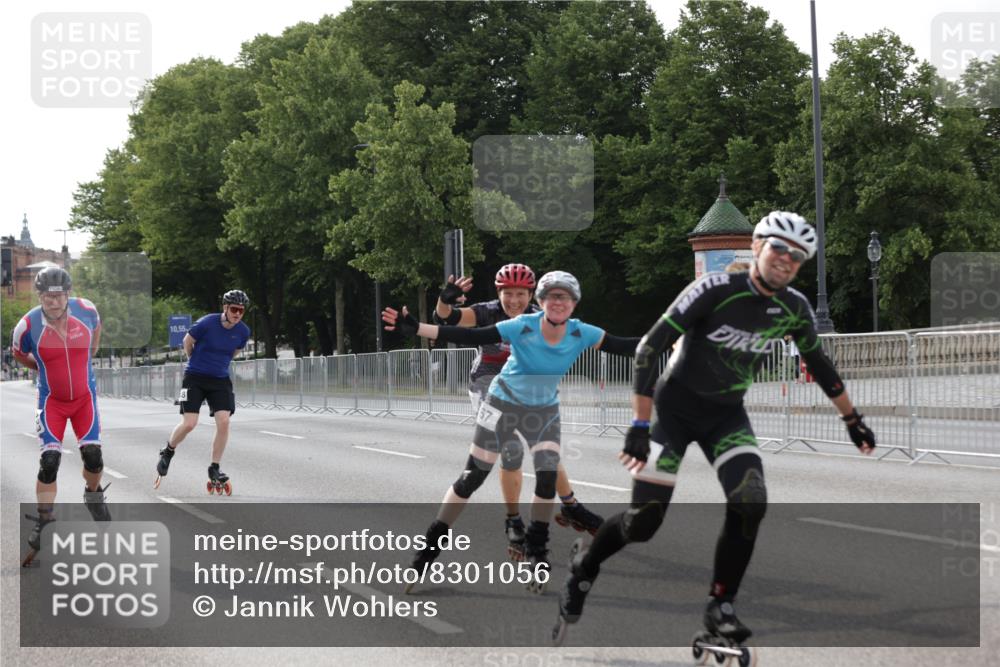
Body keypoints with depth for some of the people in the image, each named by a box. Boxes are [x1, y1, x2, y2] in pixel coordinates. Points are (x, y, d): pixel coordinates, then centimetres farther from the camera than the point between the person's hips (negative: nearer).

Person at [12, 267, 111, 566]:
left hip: (84, 396, 2)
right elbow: (18, 353, 4)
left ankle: (94, 497, 27)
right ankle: (43, 522, 1)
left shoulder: (85, 310, -15)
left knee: (93, 454, -4)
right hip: (51, 399, -2)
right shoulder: (28, 325, -20)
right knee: (49, 460, -11)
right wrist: (45, 368, 7)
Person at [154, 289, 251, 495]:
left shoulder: (243, 331, -5)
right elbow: (187, 341, 1)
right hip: (195, 378, -4)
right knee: (189, 423, -12)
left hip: (220, 380, 4)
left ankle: (214, 470, 1)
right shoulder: (207, 323, -18)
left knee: (223, 422, -12)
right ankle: (168, 452, 19)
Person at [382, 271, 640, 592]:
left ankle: (536, 552, 9)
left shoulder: (581, 334, -18)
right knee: (472, 477, -2)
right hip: (503, 405, -3)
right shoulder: (522, 328, -27)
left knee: (548, 478, -12)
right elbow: (471, 336, -31)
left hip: (545, 410, 3)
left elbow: (622, 346, -14)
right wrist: (417, 329, -39)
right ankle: (430, 544, 10)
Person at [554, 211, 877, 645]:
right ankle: (584, 568, 24)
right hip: (675, 408, -4)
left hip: (726, 415, 4)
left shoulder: (795, 310, -7)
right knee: (644, 521, -6)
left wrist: (853, 421, 18)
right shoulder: (714, 290, -23)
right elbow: (649, 349, -23)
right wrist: (639, 426, -27)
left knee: (750, 503, -20)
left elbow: (819, 364, 12)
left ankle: (719, 607, -3)